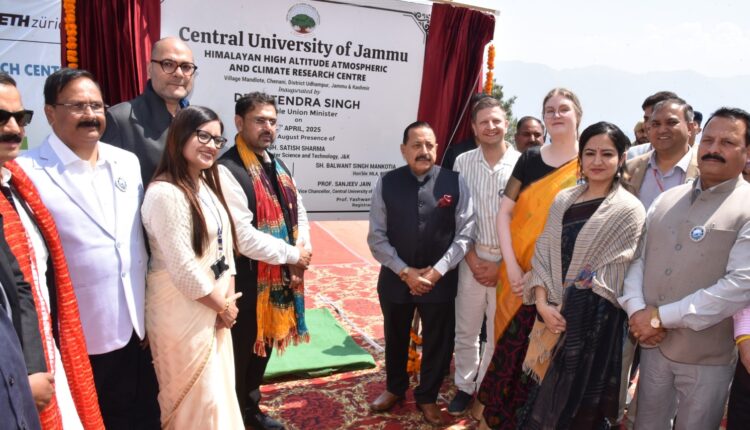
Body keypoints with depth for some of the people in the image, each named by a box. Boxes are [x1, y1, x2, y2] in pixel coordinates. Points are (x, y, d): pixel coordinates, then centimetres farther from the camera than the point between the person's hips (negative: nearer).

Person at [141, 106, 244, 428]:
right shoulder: (164, 194, -21)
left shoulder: (207, 185, 8)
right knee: (197, 393, 8)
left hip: (214, 305, 8)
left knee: (216, 387, 20)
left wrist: (227, 300, -1)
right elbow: (183, 268, -22)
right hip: (183, 307, -8)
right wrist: (223, 306, -9)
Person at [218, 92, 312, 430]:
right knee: (241, 354, 10)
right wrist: (292, 254, -16)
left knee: (263, 348, 22)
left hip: (281, 275, 8)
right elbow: (243, 236, -26)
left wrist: (303, 249, -6)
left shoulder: (278, 166, 9)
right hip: (247, 280, -8)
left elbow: (299, 212, 13)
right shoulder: (227, 171, -19)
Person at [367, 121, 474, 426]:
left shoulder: (455, 182, -7)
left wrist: (438, 270, -13)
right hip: (395, 278, 1)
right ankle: (395, 388, 47)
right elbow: (377, 237, -6)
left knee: (438, 342, 15)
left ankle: (427, 397, 40)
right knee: (395, 338, 21)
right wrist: (405, 271, -14)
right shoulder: (386, 184, -6)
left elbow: (465, 232, -6)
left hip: (440, 280, 0)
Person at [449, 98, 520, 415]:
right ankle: (464, 387, 31)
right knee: (465, 330, 11)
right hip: (472, 259, 2)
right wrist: (471, 257, -5)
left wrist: (504, 265, -7)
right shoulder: (462, 162, 0)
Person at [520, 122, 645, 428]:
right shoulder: (563, 200, 5)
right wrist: (543, 303, -10)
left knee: (578, 400, 10)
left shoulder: (629, 210, -8)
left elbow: (611, 276, -10)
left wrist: (566, 306, -10)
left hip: (595, 320, -4)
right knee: (546, 393, 14)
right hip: (553, 313, 4)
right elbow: (543, 254, 2)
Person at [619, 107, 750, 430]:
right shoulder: (667, 199, 7)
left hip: (707, 356, -4)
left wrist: (660, 316, -19)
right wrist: (635, 309, -10)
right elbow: (637, 256, 6)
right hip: (652, 344, 4)